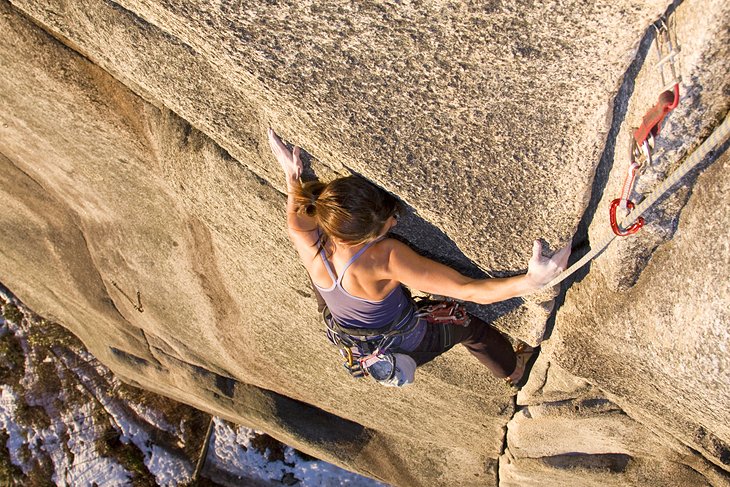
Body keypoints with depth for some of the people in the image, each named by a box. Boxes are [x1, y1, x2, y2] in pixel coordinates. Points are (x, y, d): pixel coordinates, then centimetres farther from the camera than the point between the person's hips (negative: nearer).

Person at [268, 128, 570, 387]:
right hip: (402, 348, -3)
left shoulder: (308, 244, -29)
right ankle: (513, 370, 53)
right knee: (472, 326, 23)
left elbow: (296, 219, -1)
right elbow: (468, 291, -48)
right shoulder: (384, 257, -45)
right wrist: (530, 281, -52)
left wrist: (292, 176, 6)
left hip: (350, 345, 4)